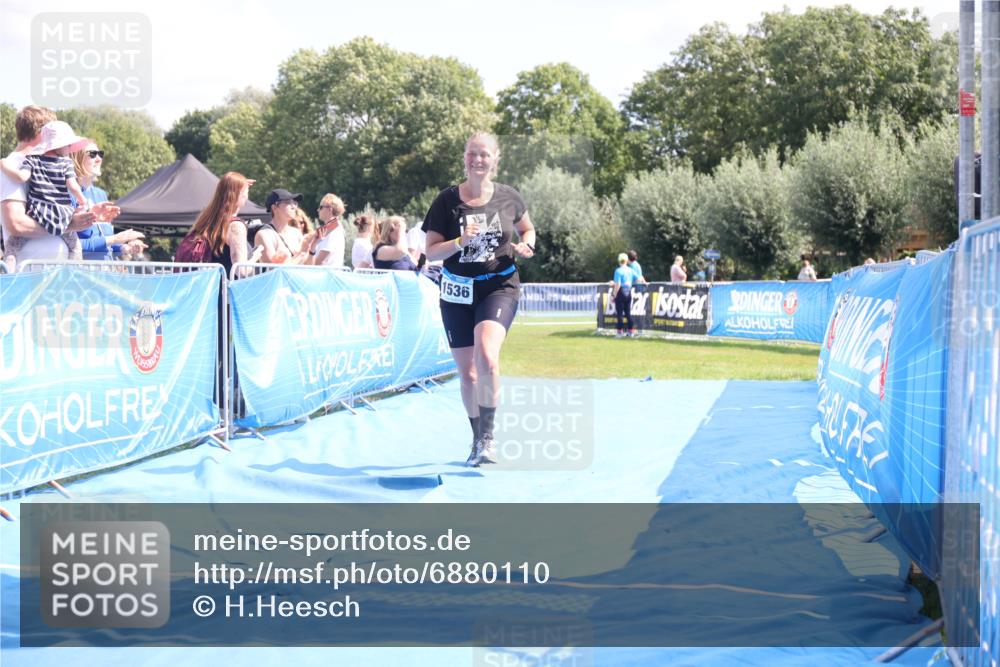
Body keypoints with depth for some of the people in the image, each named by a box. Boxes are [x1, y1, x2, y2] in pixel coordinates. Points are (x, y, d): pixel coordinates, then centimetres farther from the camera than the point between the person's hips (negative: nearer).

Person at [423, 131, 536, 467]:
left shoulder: (508, 197, -1)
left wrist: (525, 245, -5)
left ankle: (487, 436, -15)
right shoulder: (447, 200, -4)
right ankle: (477, 440, 29)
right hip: (458, 292, 2)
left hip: (499, 287, -2)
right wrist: (461, 241, -23)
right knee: (467, 372, 9)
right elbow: (431, 252, -5)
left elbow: (528, 229, 18)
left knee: (486, 356, -26)